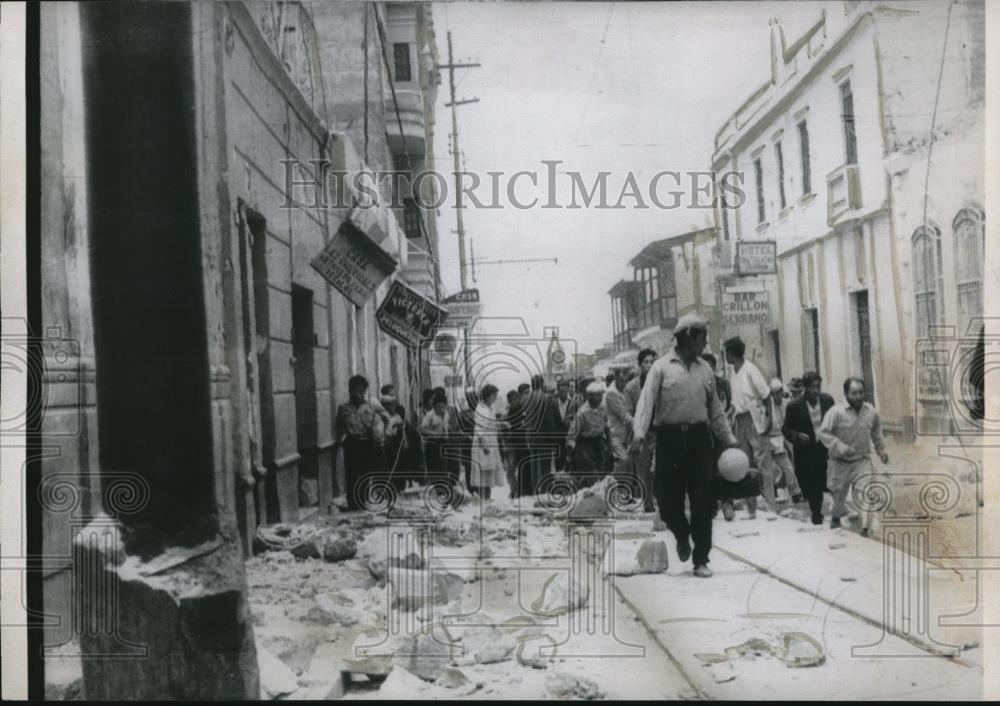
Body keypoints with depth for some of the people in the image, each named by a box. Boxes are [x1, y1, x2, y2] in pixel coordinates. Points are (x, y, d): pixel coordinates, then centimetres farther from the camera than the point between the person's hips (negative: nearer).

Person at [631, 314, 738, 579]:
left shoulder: (705, 370, 12)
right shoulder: (662, 367, -1)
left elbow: (715, 409, 18)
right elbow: (647, 401, -9)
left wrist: (729, 440, 14)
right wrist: (639, 434, -22)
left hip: (700, 437, 3)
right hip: (670, 437, -3)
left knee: (702, 501, 0)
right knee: (668, 497, 2)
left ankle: (701, 559, 10)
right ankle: (682, 536, 34)